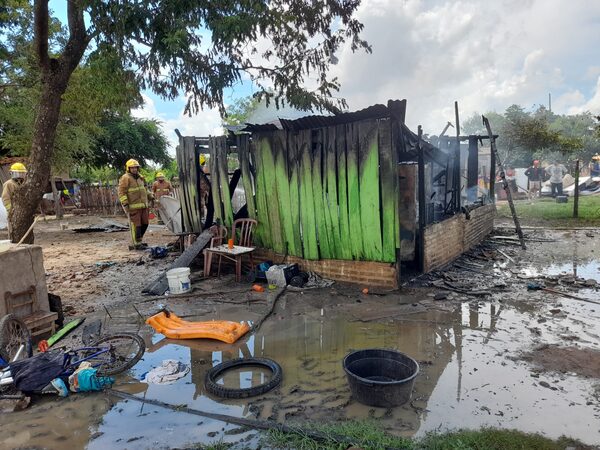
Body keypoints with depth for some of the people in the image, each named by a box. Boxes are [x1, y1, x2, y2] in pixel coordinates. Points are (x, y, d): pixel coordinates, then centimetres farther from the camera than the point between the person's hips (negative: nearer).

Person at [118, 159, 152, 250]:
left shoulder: (140, 177, 18)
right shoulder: (125, 178, -7)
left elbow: (145, 189, 31)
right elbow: (122, 193, -12)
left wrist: (151, 197, 26)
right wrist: (125, 204, -19)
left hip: (143, 205, 8)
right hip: (133, 207, -8)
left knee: (144, 224, 11)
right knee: (136, 225, -5)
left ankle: (138, 241, 26)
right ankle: (136, 244, 3)